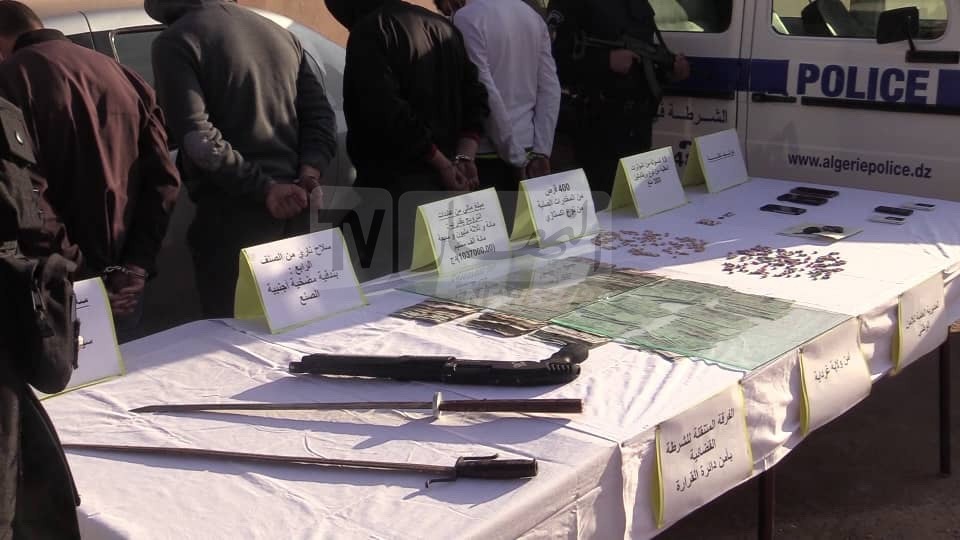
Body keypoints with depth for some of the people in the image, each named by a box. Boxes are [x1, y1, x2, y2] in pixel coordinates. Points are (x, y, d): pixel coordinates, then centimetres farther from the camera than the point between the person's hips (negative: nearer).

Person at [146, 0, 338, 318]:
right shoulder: (282, 34, 16)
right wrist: (309, 175, -2)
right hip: (295, 206, 6)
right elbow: (321, 115, 10)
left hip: (235, 212, -6)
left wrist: (263, 187, -12)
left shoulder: (175, 41, -3)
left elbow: (196, 136, -15)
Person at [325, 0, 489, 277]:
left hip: (396, 185, -8)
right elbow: (476, 98, 13)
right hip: (445, 184, 8)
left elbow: (387, 112, -19)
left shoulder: (369, 32, -9)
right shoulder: (445, 28, 16)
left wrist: (443, 165, -11)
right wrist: (463, 157, 1)